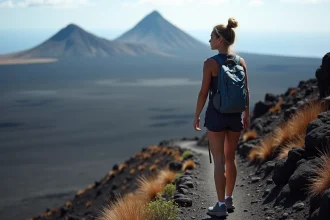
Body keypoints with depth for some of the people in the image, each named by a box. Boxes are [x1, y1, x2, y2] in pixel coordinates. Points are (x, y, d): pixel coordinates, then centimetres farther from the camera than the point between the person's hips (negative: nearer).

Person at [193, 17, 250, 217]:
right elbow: (246, 92, 5)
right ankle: (228, 200, 27)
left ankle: (221, 206, 5)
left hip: (216, 115, -5)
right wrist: (247, 115, 16)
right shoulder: (241, 62, 1)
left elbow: (204, 93, -12)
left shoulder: (210, 63, -14)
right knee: (230, 158, 17)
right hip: (235, 115, 5)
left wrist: (197, 116, -1)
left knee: (219, 161, 1)